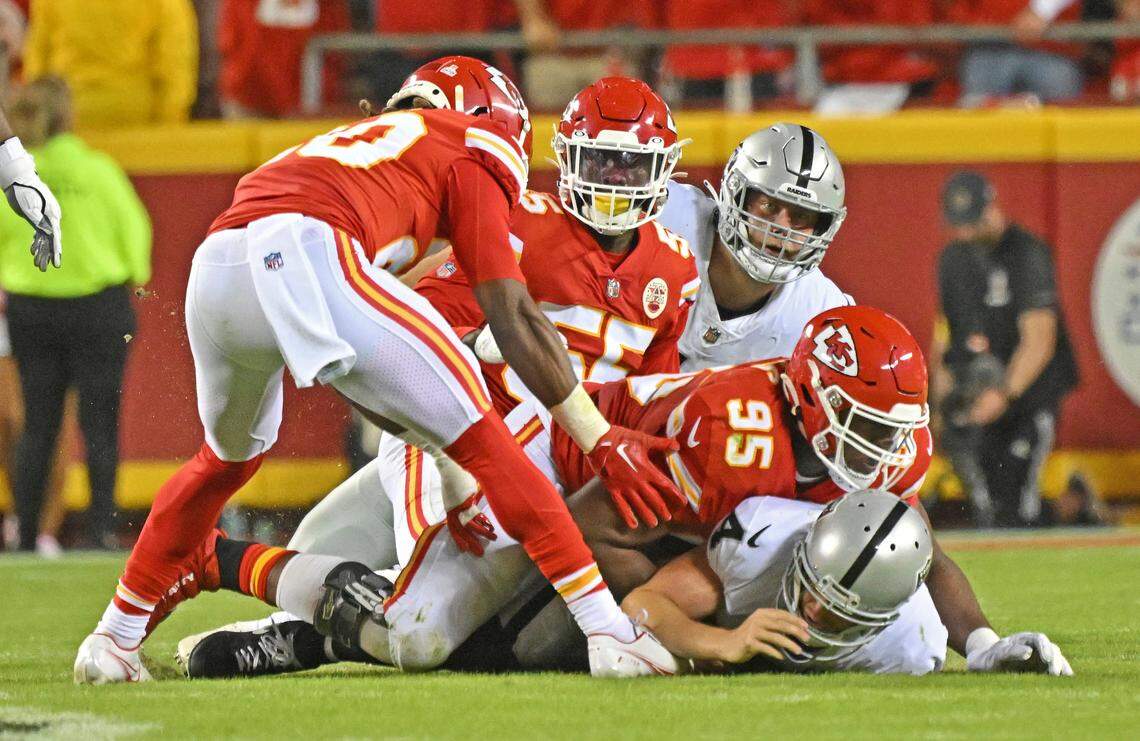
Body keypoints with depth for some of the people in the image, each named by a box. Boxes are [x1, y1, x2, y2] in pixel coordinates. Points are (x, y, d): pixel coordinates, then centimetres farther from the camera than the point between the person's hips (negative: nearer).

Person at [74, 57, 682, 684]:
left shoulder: (350, 143, 41)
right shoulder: (469, 150, 23)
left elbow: (361, 376, 39)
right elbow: (513, 317, 12)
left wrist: (452, 477, 38)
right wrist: (603, 441, 15)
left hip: (212, 274, 7)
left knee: (229, 457, 34)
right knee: (480, 437, 4)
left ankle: (115, 636, 39)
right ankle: (606, 626, -3)